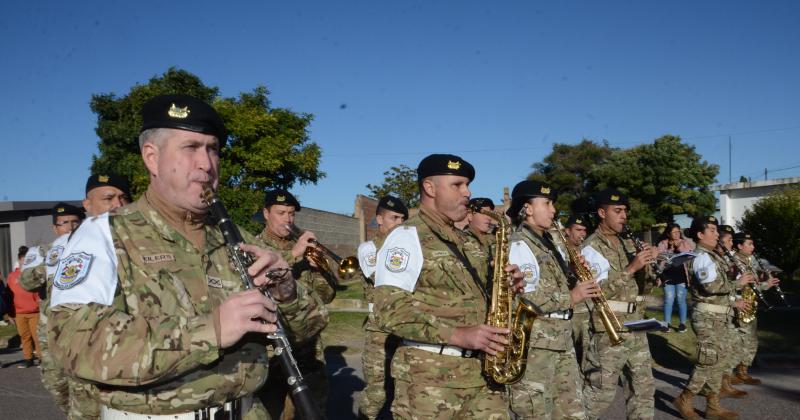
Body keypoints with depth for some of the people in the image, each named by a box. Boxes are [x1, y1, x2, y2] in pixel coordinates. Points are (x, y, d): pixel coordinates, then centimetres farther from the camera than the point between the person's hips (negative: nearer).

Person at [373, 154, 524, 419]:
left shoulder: (467, 242, 17)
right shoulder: (406, 236, -8)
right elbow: (390, 311, -18)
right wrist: (458, 335, -23)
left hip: (483, 370, 7)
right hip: (430, 374, -6)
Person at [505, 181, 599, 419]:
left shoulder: (545, 243, 16)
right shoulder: (519, 245, -14)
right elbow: (524, 299, -24)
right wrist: (570, 297, -18)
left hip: (561, 340, 9)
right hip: (534, 343, -9)